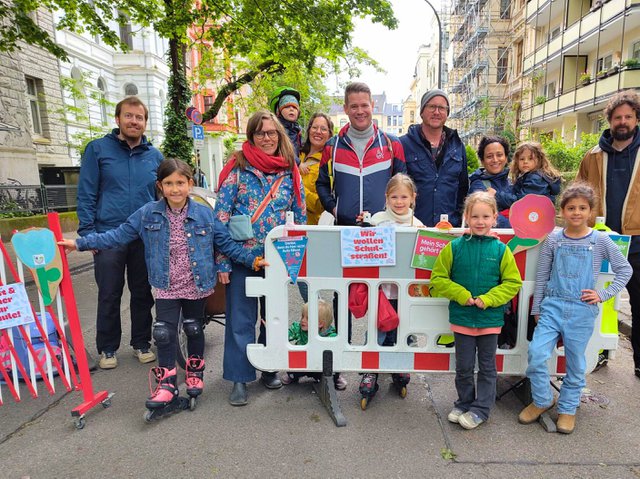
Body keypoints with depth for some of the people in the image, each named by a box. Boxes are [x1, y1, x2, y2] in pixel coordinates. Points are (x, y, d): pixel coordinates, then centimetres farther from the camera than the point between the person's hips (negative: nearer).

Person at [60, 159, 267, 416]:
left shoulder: (204, 214, -9)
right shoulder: (148, 214, -6)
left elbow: (226, 243, -3)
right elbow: (118, 235, 1)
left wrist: (253, 260, -8)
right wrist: (80, 243, -1)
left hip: (196, 287, 0)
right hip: (166, 288, 0)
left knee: (194, 330, 16)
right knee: (165, 334, 1)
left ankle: (195, 373, 36)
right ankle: (166, 385, 17)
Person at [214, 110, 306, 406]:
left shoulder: (290, 171, 4)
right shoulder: (237, 168, -5)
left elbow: (300, 216, 8)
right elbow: (221, 216, -7)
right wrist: (221, 261, -11)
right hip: (242, 256, -3)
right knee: (241, 318, 5)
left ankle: (270, 368, 33)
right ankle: (239, 379, 19)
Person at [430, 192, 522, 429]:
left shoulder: (501, 249, -5)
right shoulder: (454, 247, -6)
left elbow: (512, 282, -1)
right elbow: (438, 278, -2)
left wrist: (487, 299, -14)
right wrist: (462, 295, -14)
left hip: (490, 318, 0)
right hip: (461, 317, 0)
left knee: (487, 367, 14)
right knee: (464, 367, 13)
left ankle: (480, 409, 29)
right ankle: (464, 403, 34)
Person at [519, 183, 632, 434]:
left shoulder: (600, 240, -1)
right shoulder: (553, 239, 2)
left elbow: (625, 270, 9)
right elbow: (541, 276, 6)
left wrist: (604, 294, -2)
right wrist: (537, 309, 8)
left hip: (582, 311, 0)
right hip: (553, 306, 1)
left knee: (576, 363, 9)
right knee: (536, 353, -10)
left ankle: (567, 408, 29)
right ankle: (542, 400, 14)